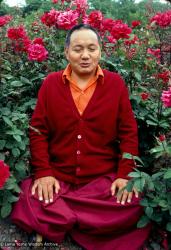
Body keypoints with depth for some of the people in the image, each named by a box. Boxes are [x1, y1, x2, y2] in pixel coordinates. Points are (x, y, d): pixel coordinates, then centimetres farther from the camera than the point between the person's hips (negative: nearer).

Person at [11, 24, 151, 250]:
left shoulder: (116, 83, 3)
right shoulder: (50, 83, 5)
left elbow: (129, 132, 2)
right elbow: (38, 130, 4)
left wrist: (125, 175, -10)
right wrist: (43, 172, -8)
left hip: (105, 177, 1)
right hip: (56, 176, 0)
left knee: (130, 209, -25)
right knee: (28, 208, -24)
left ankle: (60, 222, -4)